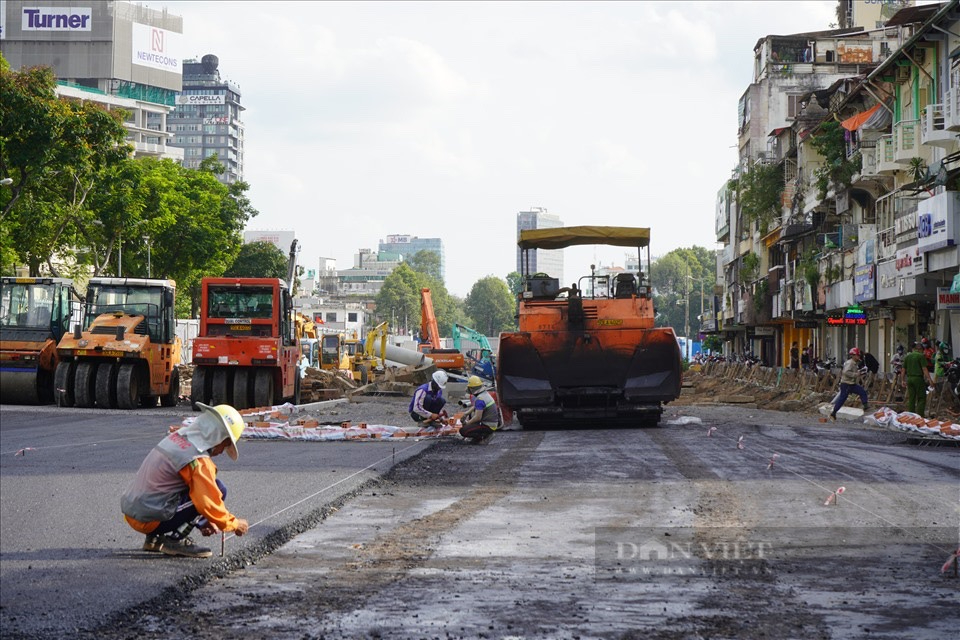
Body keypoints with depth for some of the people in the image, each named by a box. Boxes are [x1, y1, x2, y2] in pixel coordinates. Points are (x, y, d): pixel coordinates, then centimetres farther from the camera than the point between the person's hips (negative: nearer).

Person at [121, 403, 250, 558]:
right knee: (219, 490, -11)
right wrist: (234, 524, -1)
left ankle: (155, 539, 17)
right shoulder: (198, 461, -16)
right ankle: (174, 540, -7)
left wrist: (203, 521, 26)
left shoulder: (176, 437, 13)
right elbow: (209, 503, -18)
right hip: (150, 520, -9)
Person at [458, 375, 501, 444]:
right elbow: (475, 407, 22)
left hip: (488, 426, -10)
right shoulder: (485, 393, 7)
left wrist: (467, 423, -9)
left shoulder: (480, 399, -24)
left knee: (463, 431, -16)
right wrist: (465, 414, 12)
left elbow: (478, 417, -24)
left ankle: (484, 436, -7)